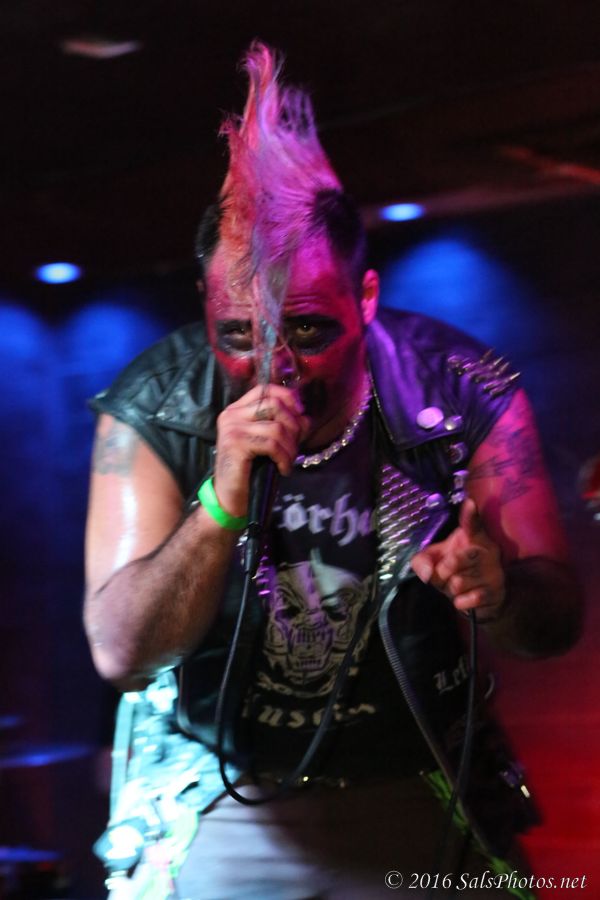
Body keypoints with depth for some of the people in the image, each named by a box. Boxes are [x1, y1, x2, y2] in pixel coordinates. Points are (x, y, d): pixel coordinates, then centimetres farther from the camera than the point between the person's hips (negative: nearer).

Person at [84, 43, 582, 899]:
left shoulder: (461, 394, -14)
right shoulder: (155, 409, -15)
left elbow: (557, 618, -11)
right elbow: (121, 653, -20)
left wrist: (498, 593, -35)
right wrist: (224, 504, -36)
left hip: (418, 804, 1)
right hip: (216, 816, 0)